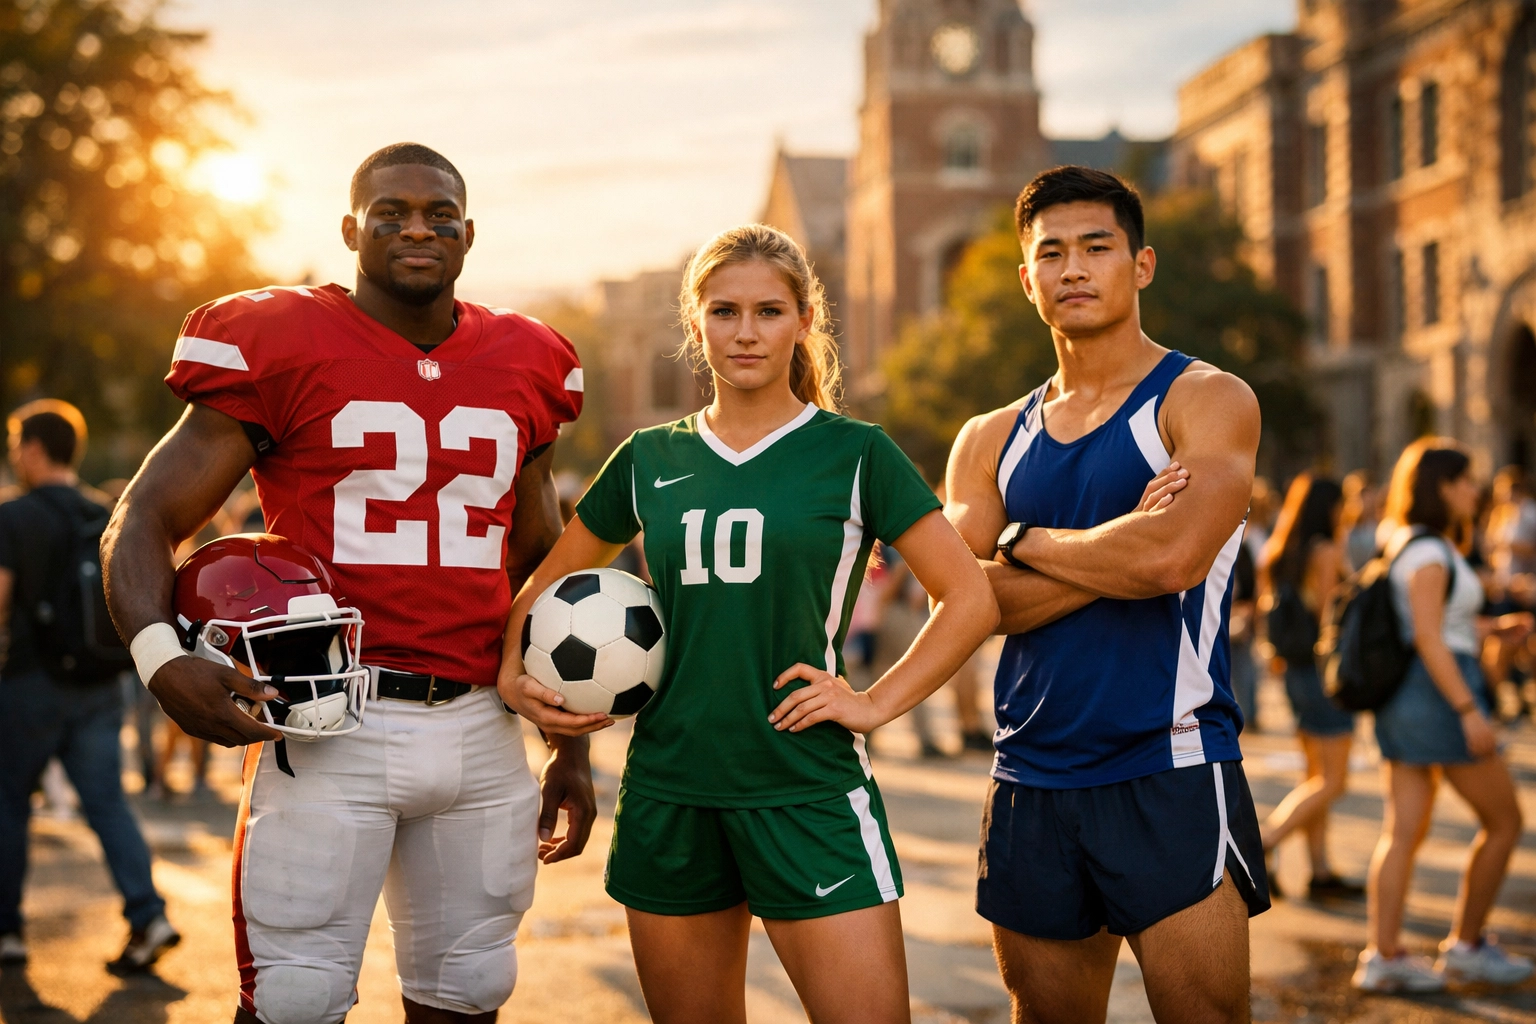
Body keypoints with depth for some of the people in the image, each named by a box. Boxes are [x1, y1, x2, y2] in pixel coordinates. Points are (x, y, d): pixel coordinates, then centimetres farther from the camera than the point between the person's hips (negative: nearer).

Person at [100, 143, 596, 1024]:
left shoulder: (522, 368, 12)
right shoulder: (280, 347, -2)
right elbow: (145, 522, -2)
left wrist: (572, 748, 19)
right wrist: (162, 657, -22)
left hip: (480, 728, 5)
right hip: (332, 722, -4)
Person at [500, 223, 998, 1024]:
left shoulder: (854, 455, 1)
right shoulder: (649, 461, 10)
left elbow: (970, 598, 2)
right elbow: (548, 583, 22)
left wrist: (876, 703, -5)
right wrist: (513, 678, 5)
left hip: (807, 789, -3)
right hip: (668, 791, 3)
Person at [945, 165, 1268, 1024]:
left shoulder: (1207, 401, -1)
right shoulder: (991, 440, 13)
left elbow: (1173, 556, -19)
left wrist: (1027, 540, -4)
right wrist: (1117, 553, -11)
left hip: (1170, 771, -5)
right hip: (1032, 783, 5)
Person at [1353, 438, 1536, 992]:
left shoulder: (1405, 545, 14)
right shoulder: (1429, 552, -14)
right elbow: (1428, 637, -21)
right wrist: (1469, 710, -23)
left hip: (1401, 698, 9)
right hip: (1439, 694, -9)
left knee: (1403, 832, 5)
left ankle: (1382, 956, 0)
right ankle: (1466, 945, 11)